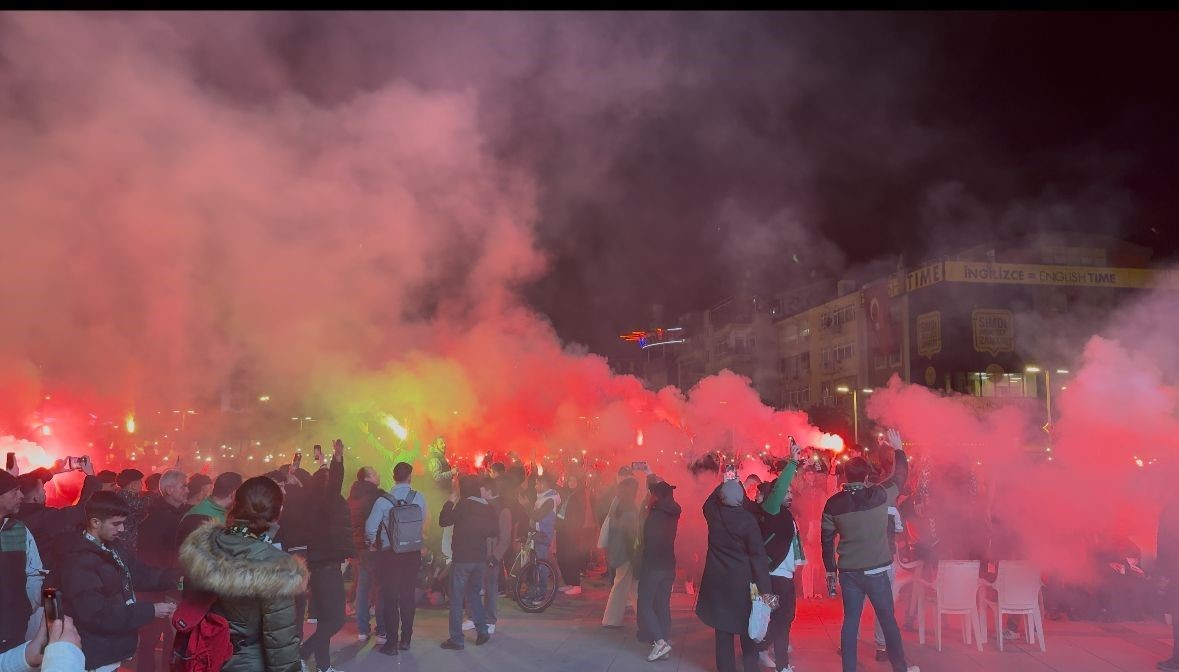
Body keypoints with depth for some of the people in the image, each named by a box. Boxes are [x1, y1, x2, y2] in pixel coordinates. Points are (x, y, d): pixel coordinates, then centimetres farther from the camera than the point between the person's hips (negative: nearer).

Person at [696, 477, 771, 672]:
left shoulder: (713, 514, -5)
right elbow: (758, 555, -15)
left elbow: (708, 502, 22)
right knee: (747, 629, 12)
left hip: (718, 580, 3)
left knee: (723, 628, 10)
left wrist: (725, 483, 26)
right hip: (742, 580, -3)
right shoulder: (748, 519, -15)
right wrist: (764, 587, -13)